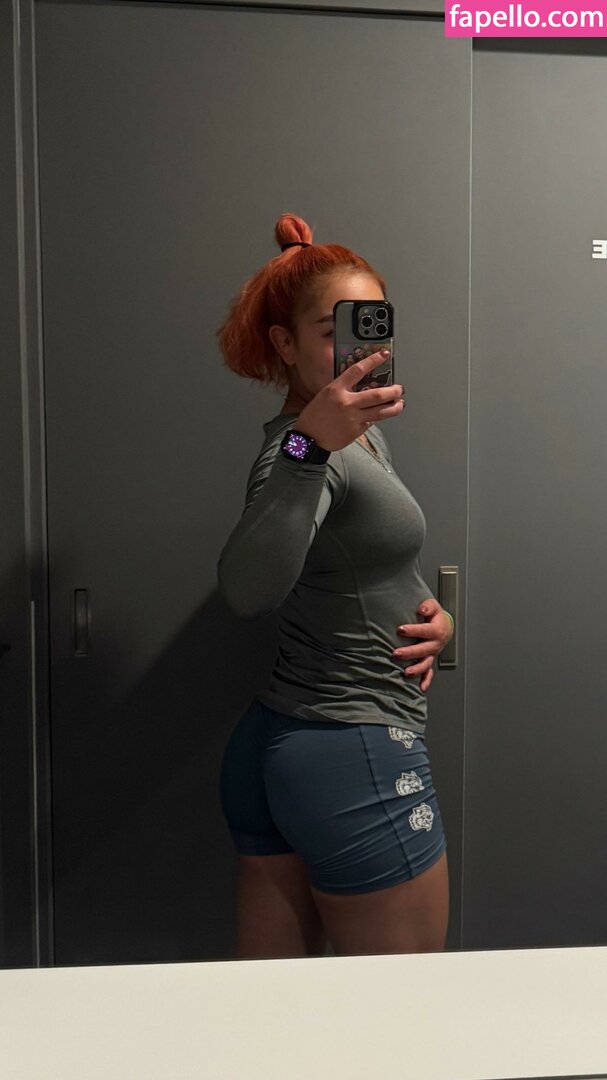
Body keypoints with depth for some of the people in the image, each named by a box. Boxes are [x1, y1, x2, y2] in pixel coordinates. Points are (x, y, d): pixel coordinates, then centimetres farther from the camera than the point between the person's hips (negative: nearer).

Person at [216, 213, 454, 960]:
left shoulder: (361, 435, 11)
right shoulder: (298, 447, -18)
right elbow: (247, 593, -35)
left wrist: (428, 611, 5)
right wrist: (310, 447, -44)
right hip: (355, 759, -8)